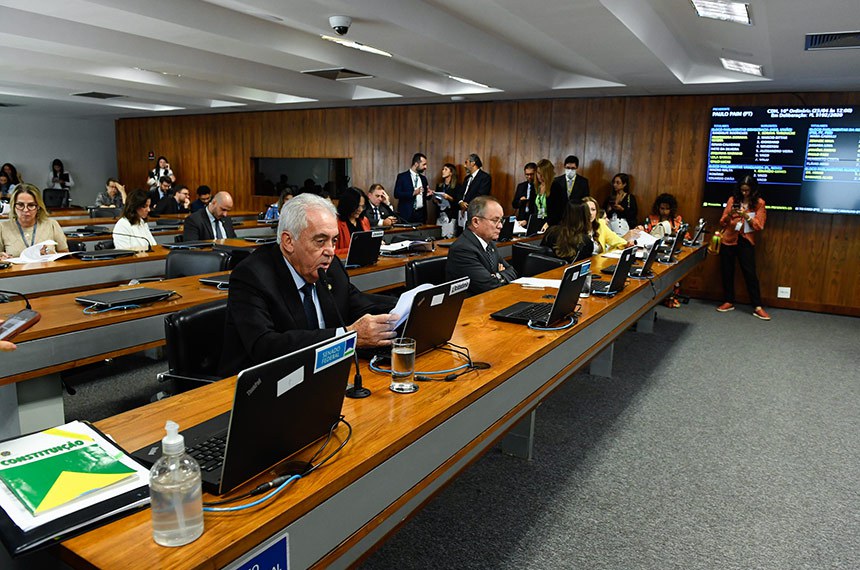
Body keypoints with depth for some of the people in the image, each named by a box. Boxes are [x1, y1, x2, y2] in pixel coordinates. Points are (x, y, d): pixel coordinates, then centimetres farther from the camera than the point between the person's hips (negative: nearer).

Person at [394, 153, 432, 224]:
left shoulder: (423, 178, 15)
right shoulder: (402, 176, -1)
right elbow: (396, 194, -11)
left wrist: (428, 194, -2)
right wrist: (413, 193, -21)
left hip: (421, 214, 5)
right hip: (407, 214, -5)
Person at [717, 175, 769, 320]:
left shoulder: (759, 203, -1)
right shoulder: (732, 199, 4)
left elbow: (759, 226, -5)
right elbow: (722, 222, 3)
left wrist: (747, 216, -20)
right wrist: (729, 215, -18)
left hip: (746, 241, -2)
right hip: (729, 239, 2)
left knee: (750, 273, -5)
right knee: (727, 272, 5)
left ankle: (757, 307, -1)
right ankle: (729, 302, 17)